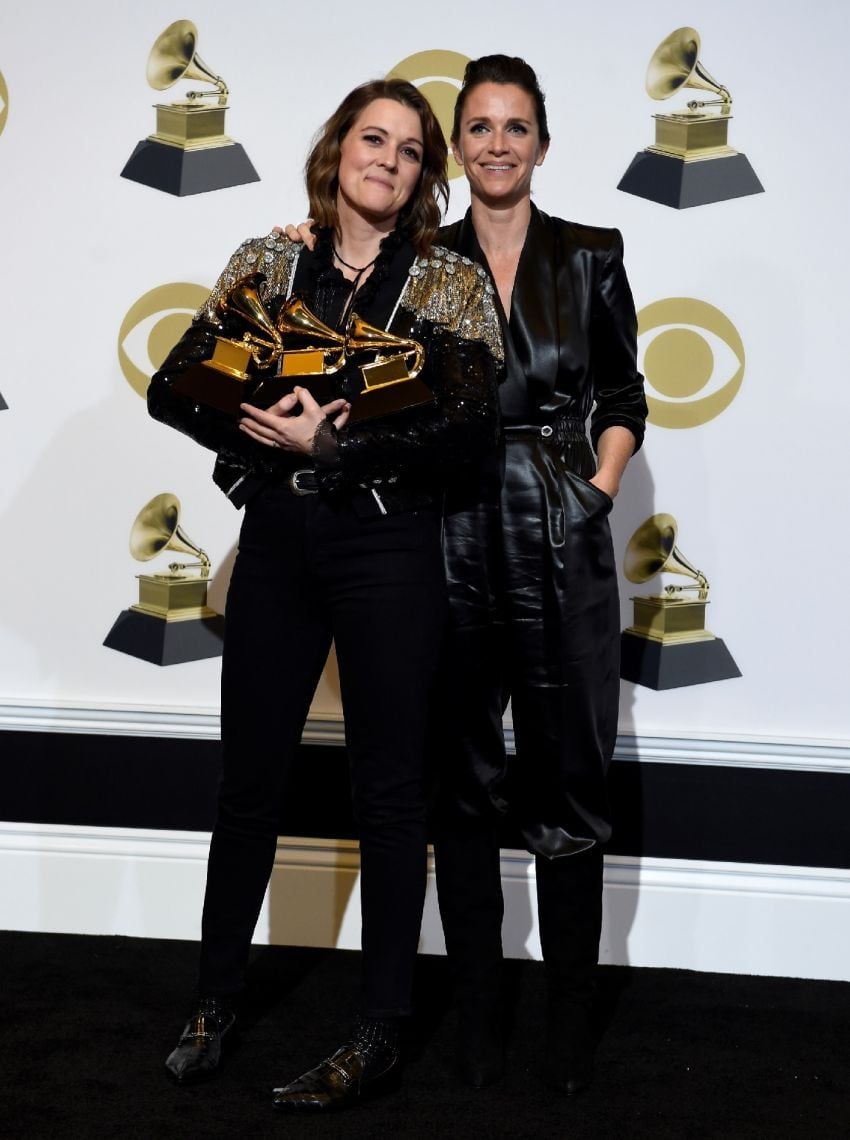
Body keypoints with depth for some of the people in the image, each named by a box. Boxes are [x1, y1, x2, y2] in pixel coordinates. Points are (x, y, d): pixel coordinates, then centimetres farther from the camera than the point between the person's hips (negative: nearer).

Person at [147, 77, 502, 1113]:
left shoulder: (451, 282, 1)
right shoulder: (264, 263, 8)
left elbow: (473, 425, -11)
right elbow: (172, 386, 6)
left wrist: (337, 443, -16)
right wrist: (259, 426, -10)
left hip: (388, 546, -3)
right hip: (276, 538, 3)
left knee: (386, 791, 4)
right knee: (247, 781, 11)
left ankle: (380, 1037, 15)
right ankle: (214, 1005, 27)